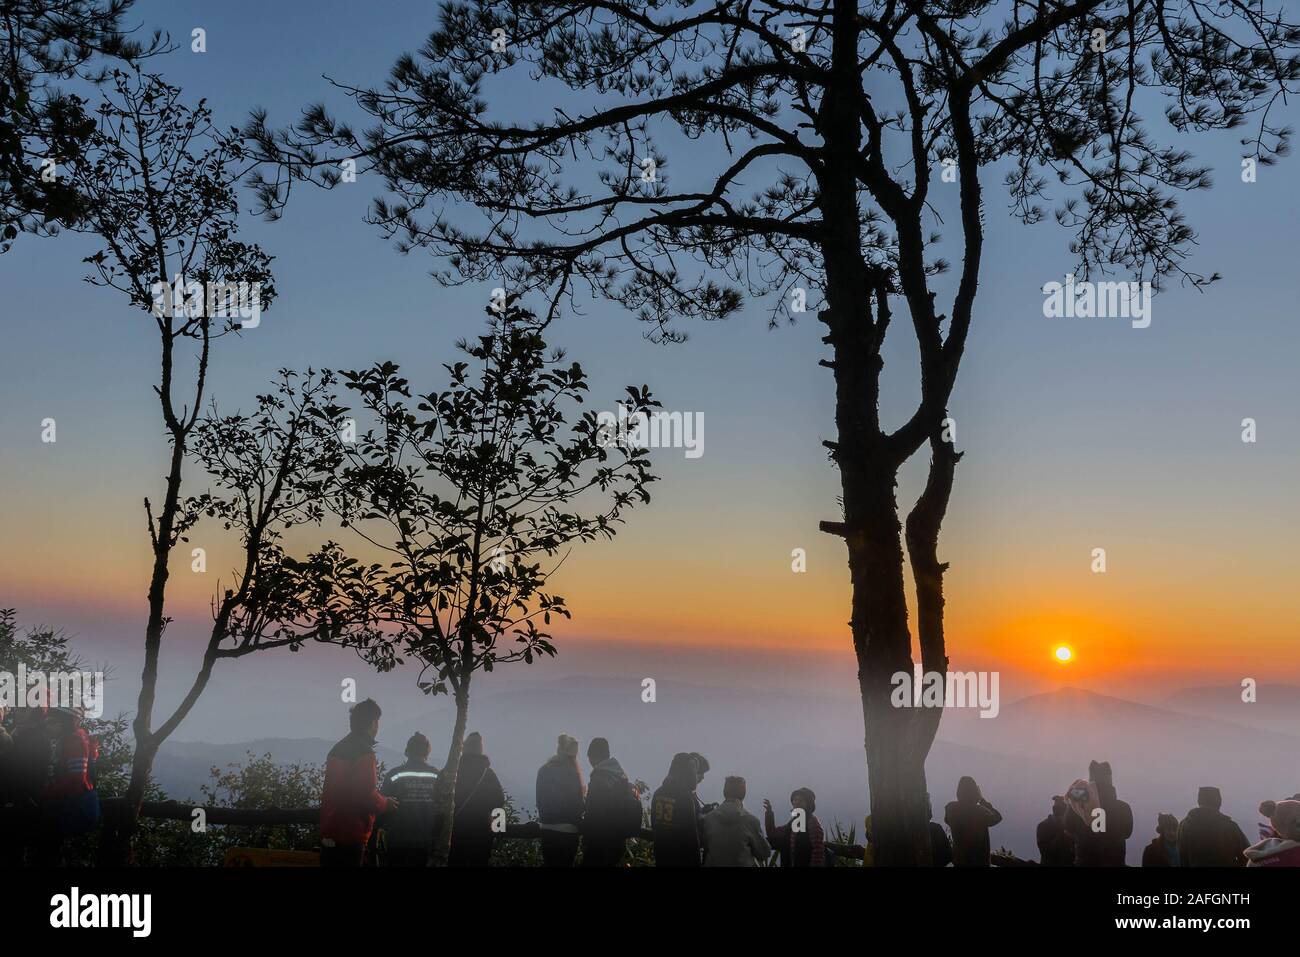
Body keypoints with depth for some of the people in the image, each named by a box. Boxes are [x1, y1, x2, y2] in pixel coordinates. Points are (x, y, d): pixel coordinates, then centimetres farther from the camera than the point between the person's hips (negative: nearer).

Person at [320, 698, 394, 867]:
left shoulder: (338, 749, 13)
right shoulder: (364, 752, -15)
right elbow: (367, 795, -20)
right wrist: (386, 804, -2)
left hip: (329, 832, 9)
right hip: (350, 835, -9)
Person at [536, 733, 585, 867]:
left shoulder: (544, 770, 5)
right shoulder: (571, 772, -12)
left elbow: (540, 800, 11)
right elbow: (578, 803, -12)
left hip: (547, 828, 5)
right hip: (567, 830, -5)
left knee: (550, 863, 12)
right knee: (565, 864, 4)